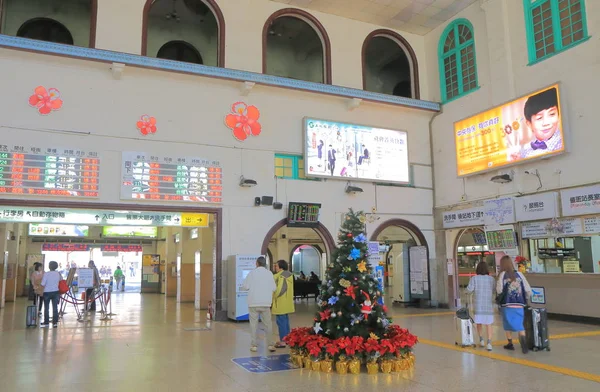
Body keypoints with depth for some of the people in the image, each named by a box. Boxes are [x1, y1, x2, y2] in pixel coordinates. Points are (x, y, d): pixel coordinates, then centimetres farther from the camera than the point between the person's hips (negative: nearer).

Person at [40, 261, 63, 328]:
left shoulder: (46, 274, -14)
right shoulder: (58, 273, -2)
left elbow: (43, 284, -16)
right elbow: (61, 280, 15)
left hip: (47, 292, -3)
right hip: (55, 292, 3)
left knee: (46, 308, 9)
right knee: (55, 308, 6)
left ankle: (46, 323, 14)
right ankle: (55, 322, 7)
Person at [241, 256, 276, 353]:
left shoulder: (252, 273, -5)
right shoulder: (269, 273, -2)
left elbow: (244, 287, -6)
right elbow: (273, 288, -1)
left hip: (253, 303, -1)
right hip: (266, 303, 1)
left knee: (253, 324, 7)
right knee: (268, 324, 10)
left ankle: (254, 345, 8)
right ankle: (271, 345, 10)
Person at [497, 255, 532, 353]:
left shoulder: (503, 274, -5)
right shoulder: (519, 274, 3)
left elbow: (499, 290, -11)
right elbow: (528, 290, 2)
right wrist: (525, 299, 20)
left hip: (507, 305, -2)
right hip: (519, 305, 2)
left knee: (508, 325, 16)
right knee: (519, 325, 5)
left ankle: (510, 343, 24)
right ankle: (523, 339, -21)